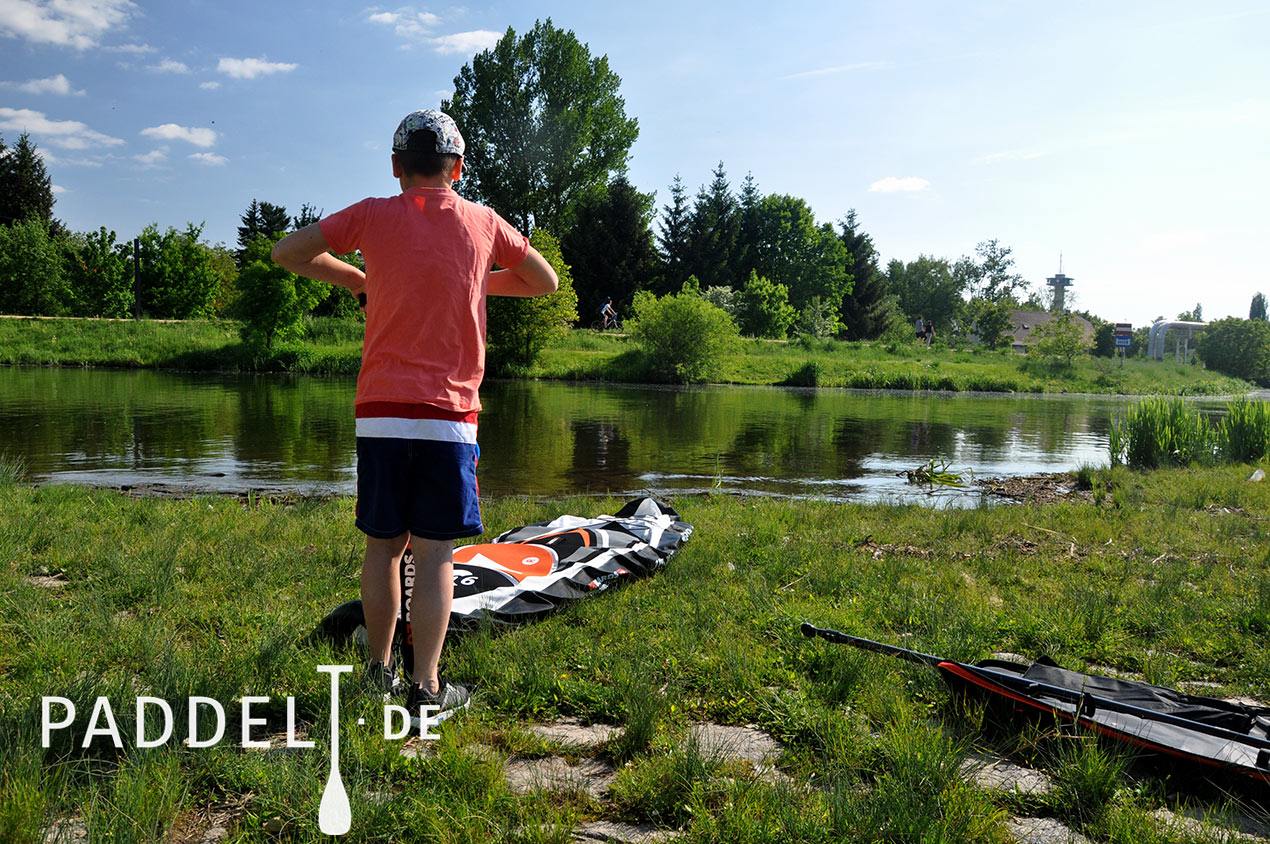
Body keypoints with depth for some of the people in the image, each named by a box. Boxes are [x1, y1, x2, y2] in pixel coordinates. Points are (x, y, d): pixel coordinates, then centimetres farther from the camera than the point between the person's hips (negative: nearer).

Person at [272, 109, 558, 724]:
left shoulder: (374, 216, 4)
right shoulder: (481, 223, 6)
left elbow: (286, 252, 12)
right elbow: (545, 282, 20)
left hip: (380, 413, 1)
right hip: (449, 415, -1)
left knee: (383, 546, 12)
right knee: (434, 553, 0)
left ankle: (379, 672, 24)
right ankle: (426, 690, 1)